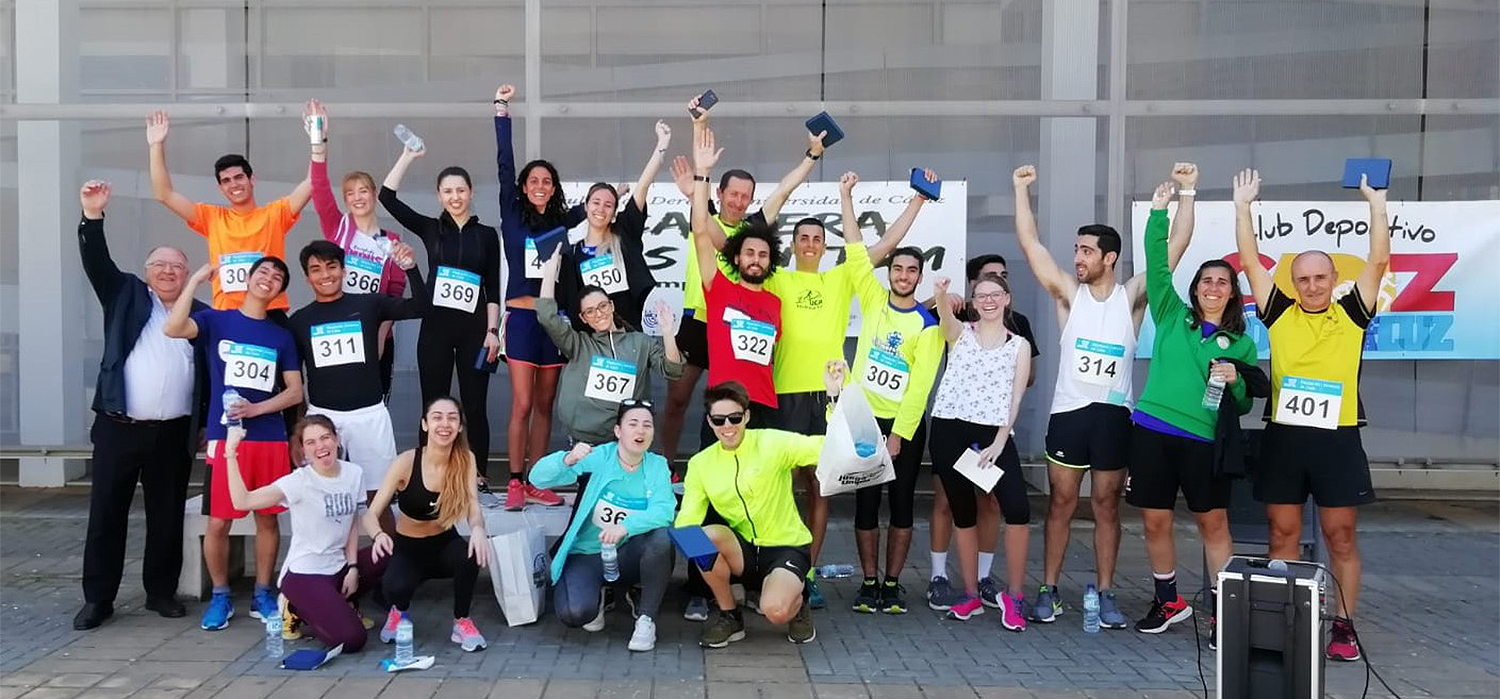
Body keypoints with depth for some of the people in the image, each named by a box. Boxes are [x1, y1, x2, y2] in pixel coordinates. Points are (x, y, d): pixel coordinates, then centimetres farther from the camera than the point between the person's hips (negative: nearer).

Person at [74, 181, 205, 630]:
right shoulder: (126, 296, 8)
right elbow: (98, 264, -7)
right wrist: (93, 217, -21)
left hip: (174, 434, 1)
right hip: (118, 427, 0)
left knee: (167, 516, 8)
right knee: (106, 514, 4)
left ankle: (161, 591, 21)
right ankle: (98, 599, 13)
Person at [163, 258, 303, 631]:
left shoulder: (281, 336, 10)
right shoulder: (215, 321, 5)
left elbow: (295, 392, 6)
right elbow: (172, 328, -16)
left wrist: (255, 409, -9)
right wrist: (196, 280, -12)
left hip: (271, 439, 2)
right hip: (224, 437, -2)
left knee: (267, 517, 6)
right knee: (218, 522, -2)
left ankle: (263, 594, 19)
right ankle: (220, 596, 16)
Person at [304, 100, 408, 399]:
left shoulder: (392, 240, 6)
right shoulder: (337, 227, 4)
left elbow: (396, 292, 3)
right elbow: (319, 189, -11)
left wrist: (382, 333, -9)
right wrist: (319, 141, -23)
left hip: (376, 336, 1)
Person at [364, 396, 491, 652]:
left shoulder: (466, 459, -13)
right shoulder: (406, 462, -20)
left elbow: (473, 508, -20)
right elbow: (370, 514, -22)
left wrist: (478, 529, -45)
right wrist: (378, 535, -46)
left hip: (444, 544, 2)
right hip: (407, 547, -2)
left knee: (472, 555, -33)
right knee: (396, 587, -34)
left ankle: (461, 621, -6)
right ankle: (399, 611, 6)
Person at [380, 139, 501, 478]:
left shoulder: (487, 234, 6)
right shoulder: (430, 228, 7)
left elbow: (493, 288, 4)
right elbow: (387, 197, -2)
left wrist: (492, 330, -3)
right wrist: (408, 156, -2)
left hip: (474, 328, 0)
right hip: (435, 326, 1)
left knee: (475, 407, 4)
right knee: (434, 406, 4)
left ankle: (478, 479, 12)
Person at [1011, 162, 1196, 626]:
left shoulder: (1132, 297, 1)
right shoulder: (1069, 293, 2)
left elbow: (1174, 247, -4)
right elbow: (1030, 244, -2)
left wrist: (1186, 193, -8)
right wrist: (1022, 190, -4)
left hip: (1114, 414, 0)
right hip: (1068, 411, 0)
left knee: (1107, 505, 8)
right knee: (1061, 503, 6)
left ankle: (1105, 595, 16)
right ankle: (1049, 590, 14)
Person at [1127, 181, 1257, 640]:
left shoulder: (1241, 344, 8)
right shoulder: (1172, 317, 9)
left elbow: (1245, 404, 9)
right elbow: (1157, 267, -2)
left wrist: (1234, 382, -13)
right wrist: (1158, 213, -9)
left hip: (1203, 439, -1)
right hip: (1151, 431, 1)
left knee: (1213, 523, 0)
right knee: (1155, 521, 6)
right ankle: (1169, 602, 23)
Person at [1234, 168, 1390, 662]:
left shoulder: (1351, 315, 5)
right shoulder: (1279, 314, 6)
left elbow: (1378, 262, -3)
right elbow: (1250, 262, 5)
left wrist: (1376, 202, -1)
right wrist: (1243, 206, 5)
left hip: (1337, 439, -1)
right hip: (1283, 438, 1)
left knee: (1341, 537, 7)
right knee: (1283, 534, 8)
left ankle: (1344, 626, 17)